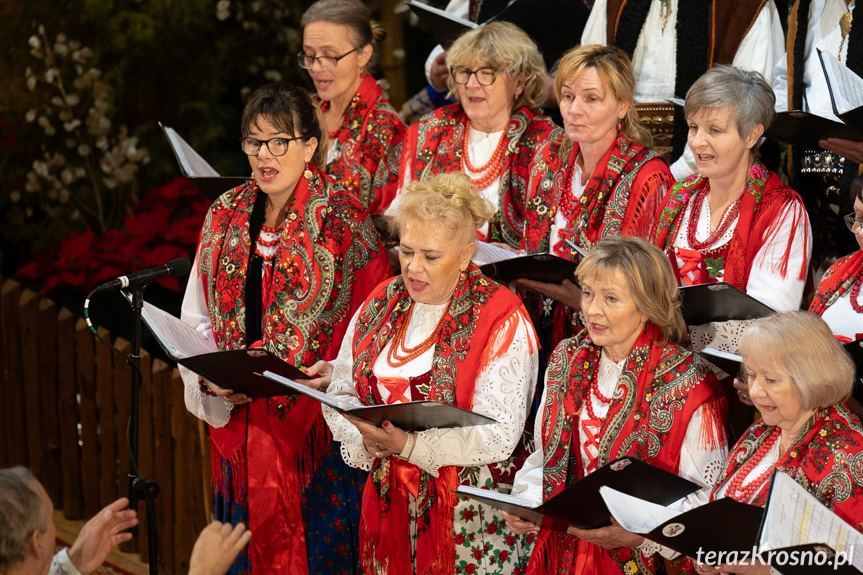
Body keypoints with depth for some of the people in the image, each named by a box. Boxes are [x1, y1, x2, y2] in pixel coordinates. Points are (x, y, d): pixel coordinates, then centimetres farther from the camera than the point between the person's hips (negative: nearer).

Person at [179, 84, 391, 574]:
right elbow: (197, 319, 11)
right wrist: (212, 380, -7)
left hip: (314, 423, -4)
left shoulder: (343, 221, -7)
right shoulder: (226, 216, 7)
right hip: (238, 418, 4)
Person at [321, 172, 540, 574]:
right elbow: (341, 391, 7)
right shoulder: (382, 303, 8)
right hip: (388, 503, 5)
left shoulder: (503, 320, -11)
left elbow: (499, 435, -18)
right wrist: (366, 436, -15)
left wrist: (410, 445, -28)